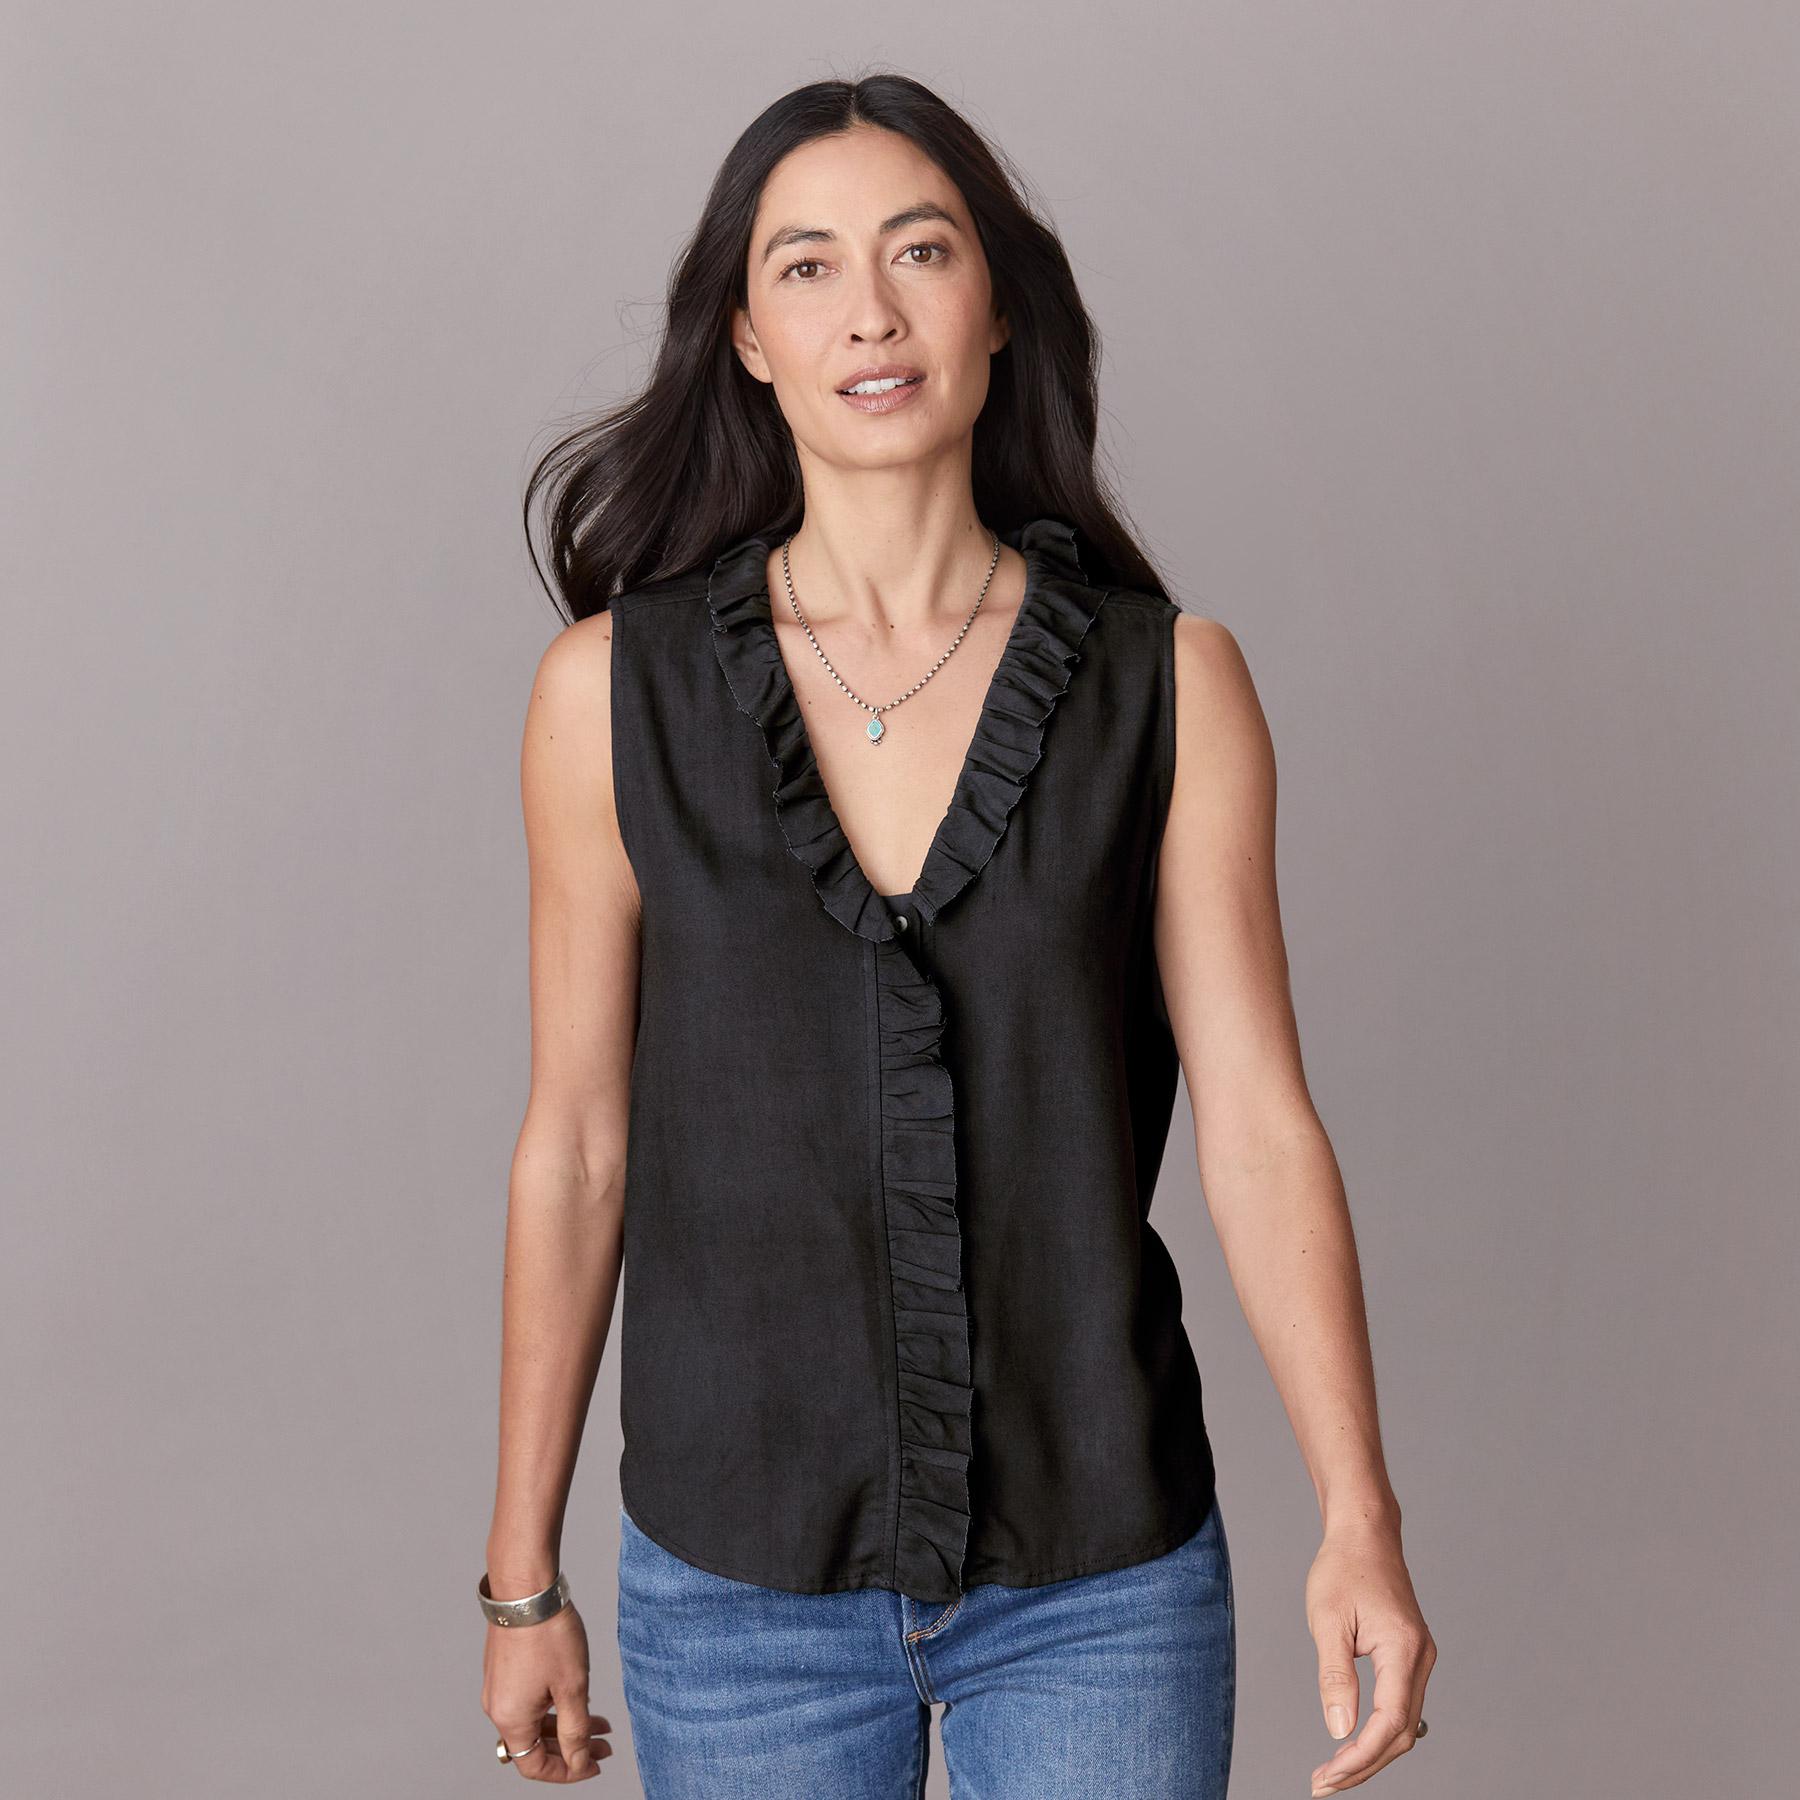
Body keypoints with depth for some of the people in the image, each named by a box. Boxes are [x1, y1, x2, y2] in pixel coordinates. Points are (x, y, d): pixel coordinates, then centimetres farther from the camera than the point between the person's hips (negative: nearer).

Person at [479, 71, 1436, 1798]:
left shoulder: (1168, 682, -4)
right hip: (741, 1576, 0)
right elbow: (576, 1142, 1)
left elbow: (1256, 1119, -7)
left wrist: (1358, 1520, -17)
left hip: (1098, 1580, 0)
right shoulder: (618, 686, -4)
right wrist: (523, 1576, 5)